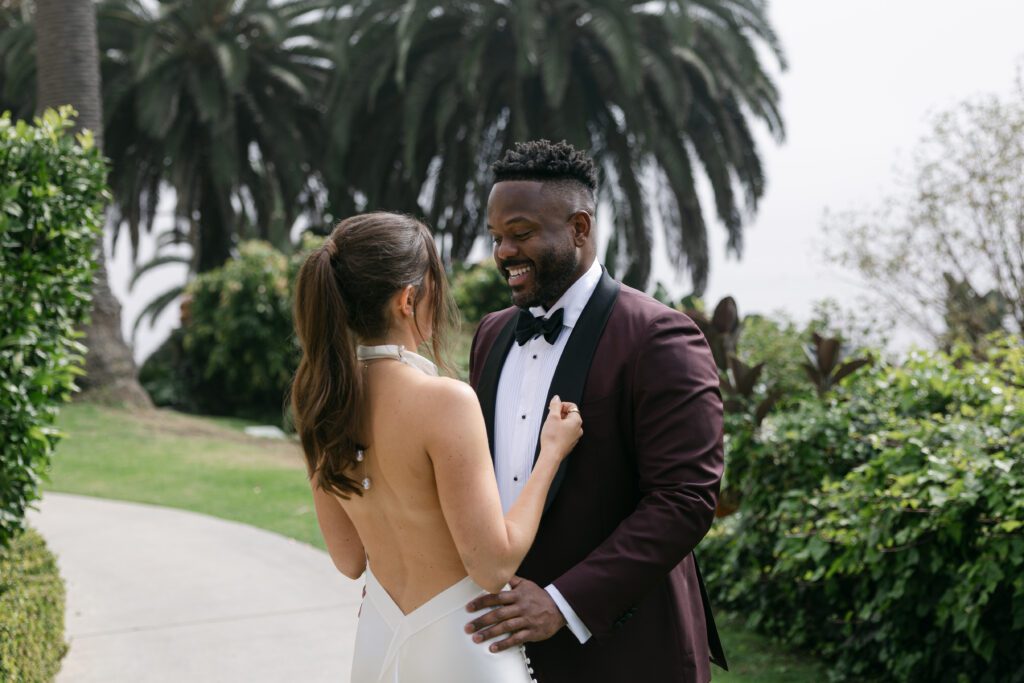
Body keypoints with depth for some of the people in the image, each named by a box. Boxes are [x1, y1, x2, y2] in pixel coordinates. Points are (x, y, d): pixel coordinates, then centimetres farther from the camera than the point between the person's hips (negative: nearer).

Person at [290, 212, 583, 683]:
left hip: (377, 640, 6)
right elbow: (493, 567, -19)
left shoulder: (321, 399, -3)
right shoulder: (444, 401, -23)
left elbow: (348, 559, 6)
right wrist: (551, 452, -10)